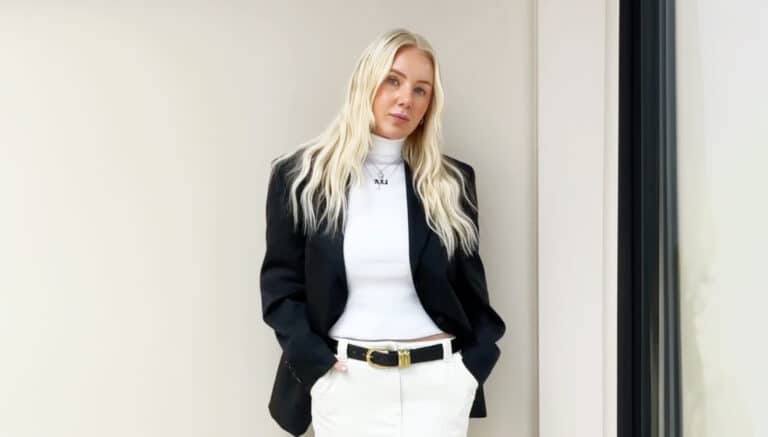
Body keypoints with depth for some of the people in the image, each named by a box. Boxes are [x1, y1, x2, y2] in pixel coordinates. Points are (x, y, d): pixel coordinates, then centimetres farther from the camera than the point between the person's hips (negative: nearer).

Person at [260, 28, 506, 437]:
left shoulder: (452, 182, 5)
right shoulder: (301, 176, -1)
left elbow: (470, 285, 10)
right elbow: (280, 284, 1)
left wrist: (473, 364, 2)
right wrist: (315, 363, -8)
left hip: (437, 380, 2)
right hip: (346, 381, -1)